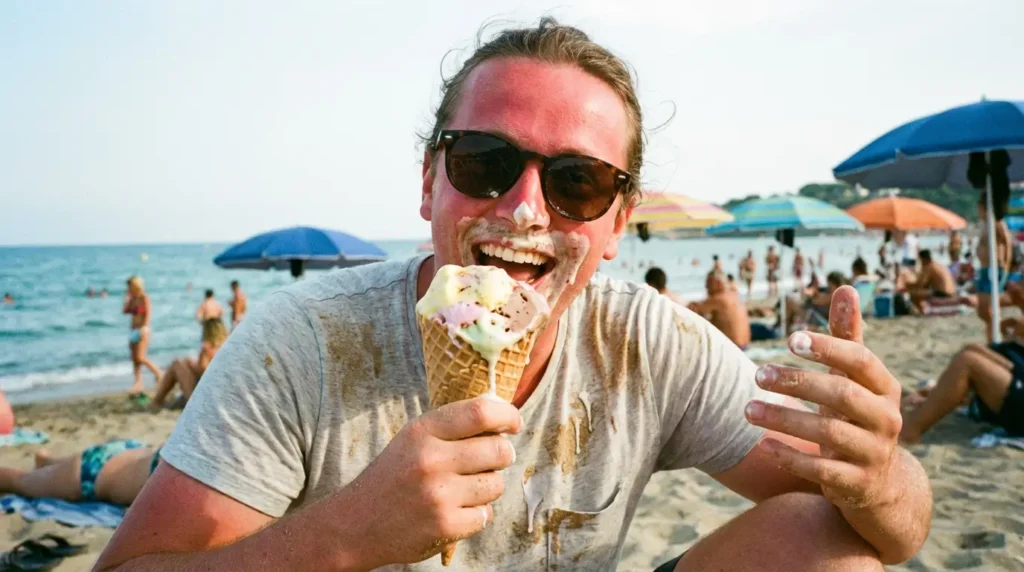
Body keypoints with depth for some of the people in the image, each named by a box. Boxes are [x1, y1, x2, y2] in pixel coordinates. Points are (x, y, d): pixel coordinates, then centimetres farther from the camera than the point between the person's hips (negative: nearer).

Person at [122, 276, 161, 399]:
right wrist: (127, 299, 7)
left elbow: (148, 313, -14)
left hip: (142, 330, -8)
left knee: (141, 358, -15)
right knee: (134, 359, 5)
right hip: (134, 331, 8)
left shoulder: (144, 298, -6)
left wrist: (144, 327, -23)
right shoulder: (133, 299, 15)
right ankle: (138, 384, 6)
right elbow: (125, 311, 10)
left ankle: (159, 374, -1)